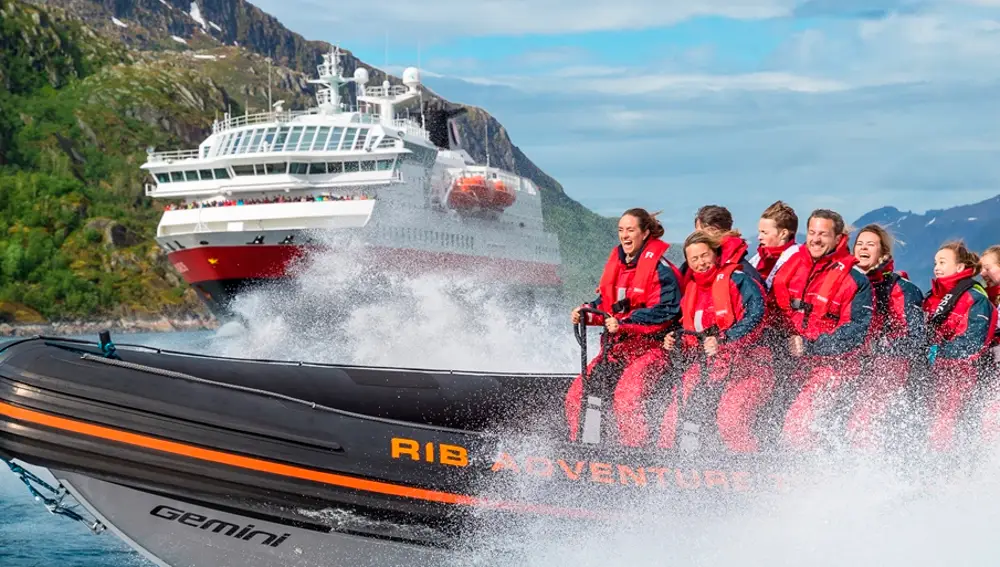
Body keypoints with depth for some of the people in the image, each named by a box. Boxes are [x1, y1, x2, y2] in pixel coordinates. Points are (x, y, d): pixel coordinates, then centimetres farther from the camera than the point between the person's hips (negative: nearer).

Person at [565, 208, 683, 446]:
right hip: (616, 346, 8)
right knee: (576, 395, 0)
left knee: (626, 397, -30)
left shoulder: (659, 268, -10)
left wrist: (624, 324, -24)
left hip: (649, 347, -8)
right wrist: (587, 312, 1)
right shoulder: (617, 261, 13)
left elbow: (665, 310, -18)